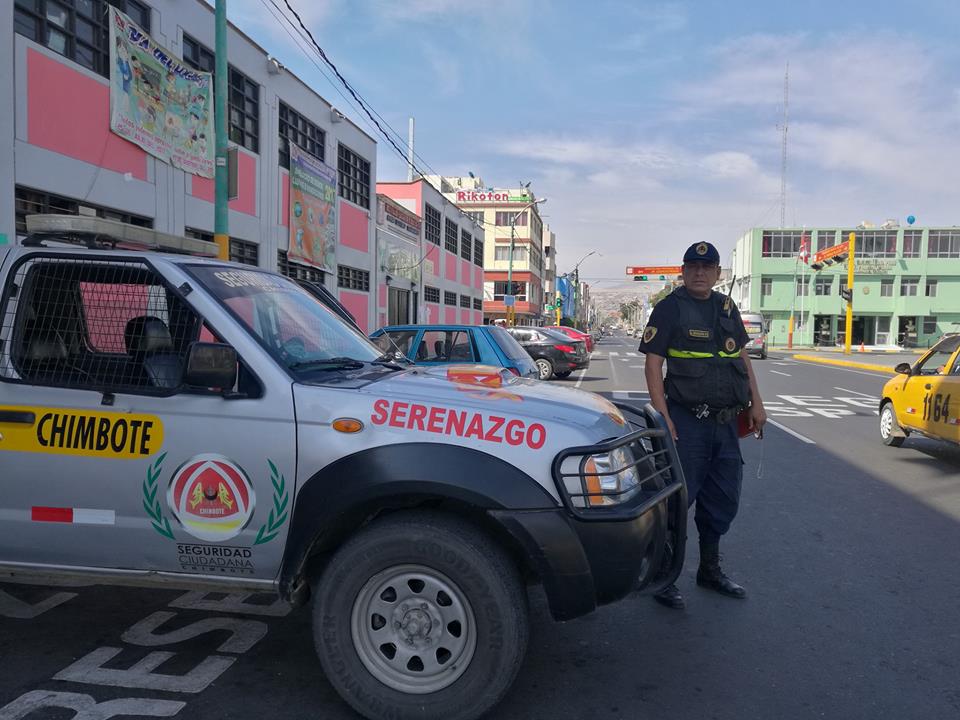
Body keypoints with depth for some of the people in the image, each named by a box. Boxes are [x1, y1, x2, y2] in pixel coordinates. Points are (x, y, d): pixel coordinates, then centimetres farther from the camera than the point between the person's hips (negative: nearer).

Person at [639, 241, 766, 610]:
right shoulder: (670, 307, -6)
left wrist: (756, 402, 14)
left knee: (723, 499, 15)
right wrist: (662, 415, -19)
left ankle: (710, 570, 32)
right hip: (687, 420, -7)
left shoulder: (727, 307, 14)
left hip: (726, 422, 7)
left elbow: (742, 356, 21)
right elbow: (653, 362, -12)